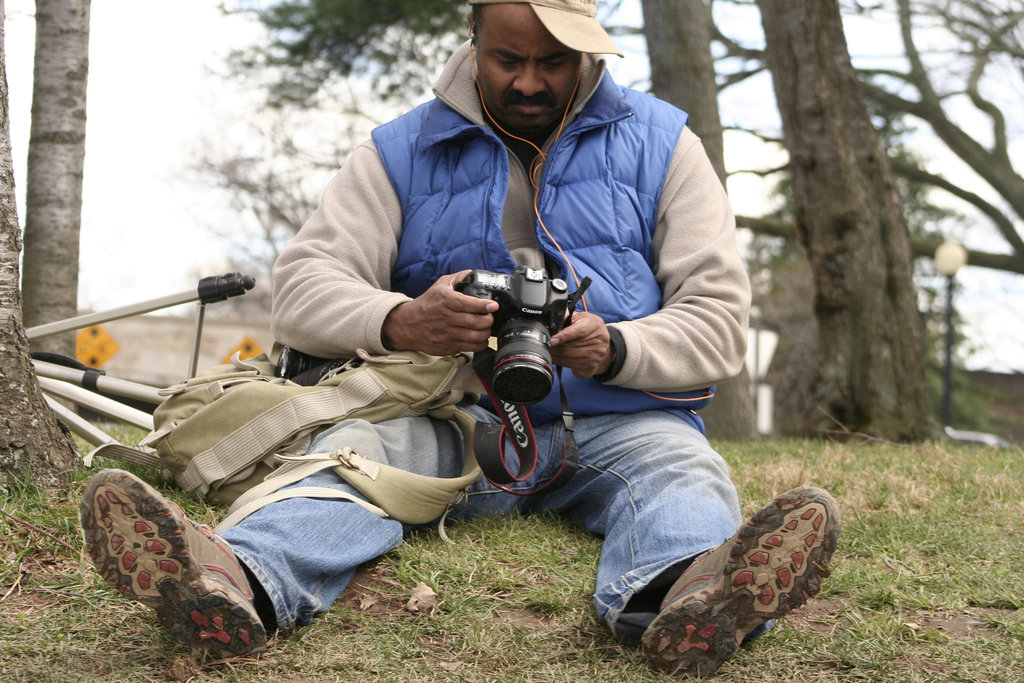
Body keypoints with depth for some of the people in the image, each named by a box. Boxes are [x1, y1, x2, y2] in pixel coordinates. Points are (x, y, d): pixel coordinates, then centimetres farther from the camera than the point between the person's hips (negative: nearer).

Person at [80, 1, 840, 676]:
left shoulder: (659, 143, 10)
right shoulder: (402, 151, 10)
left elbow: (718, 316, 4)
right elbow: (303, 287, 1)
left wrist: (616, 349, -18)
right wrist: (399, 323, -22)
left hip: (614, 421, 0)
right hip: (450, 419, 0)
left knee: (679, 466, -32)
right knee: (360, 441, -30)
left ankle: (689, 597, -67)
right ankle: (241, 583, -60)